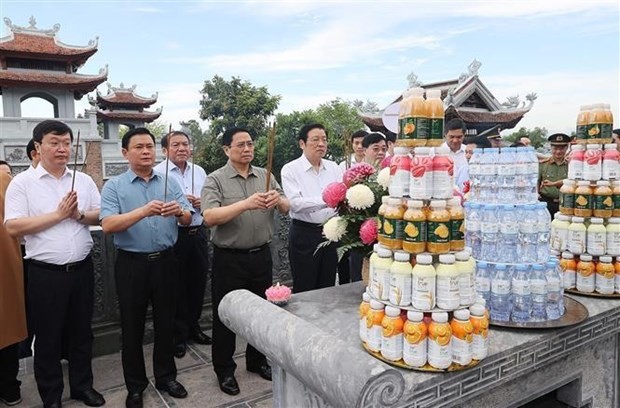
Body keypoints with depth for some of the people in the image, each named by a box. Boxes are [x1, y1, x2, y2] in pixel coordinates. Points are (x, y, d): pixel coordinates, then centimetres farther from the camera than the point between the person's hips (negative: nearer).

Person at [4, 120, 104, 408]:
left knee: (81, 331, 16)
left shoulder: (84, 180, 6)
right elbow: (13, 227, -13)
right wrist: (58, 214, -16)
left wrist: (79, 215, -12)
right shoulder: (22, 182, -5)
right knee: (48, 337, 11)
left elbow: (100, 216, 7)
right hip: (45, 273, -3)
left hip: (82, 268, 4)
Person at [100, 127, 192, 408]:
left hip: (165, 261, 3)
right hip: (131, 263, -2)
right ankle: (135, 385, 27)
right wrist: (143, 211, -29)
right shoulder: (114, 186, -3)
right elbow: (108, 225, -16)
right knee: (132, 326, 10)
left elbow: (187, 219, -1)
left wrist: (179, 210, -24)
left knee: (165, 321, 13)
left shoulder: (170, 183, 5)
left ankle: (166, 376, 31)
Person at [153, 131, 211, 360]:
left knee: (198, 283, 15)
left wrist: (201, 203, -6)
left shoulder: (199, 172, 10)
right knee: (177, 286, 7)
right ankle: (179, 335, 22)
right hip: (173, 235, -5)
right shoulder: (158, 173, -7)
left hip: (198, 233, 5)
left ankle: (193, 326, 34)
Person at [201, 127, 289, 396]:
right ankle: (224, 370, 26)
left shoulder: (265, 176, 6)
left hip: (261, 255, 4)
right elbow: (209, 218, -21)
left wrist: (278, 200, -21)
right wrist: (246, 204, -31)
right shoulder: (215, 179, -8)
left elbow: (286, 209, 3)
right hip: (229, 259, -4)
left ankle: (257, 361, 37)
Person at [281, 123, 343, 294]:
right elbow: (296, 203, -19)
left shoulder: (333, 168, 8)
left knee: (328, 286, 16)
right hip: (304, 234, -4)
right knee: (305, 290, 7)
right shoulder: (290, 169, -6)